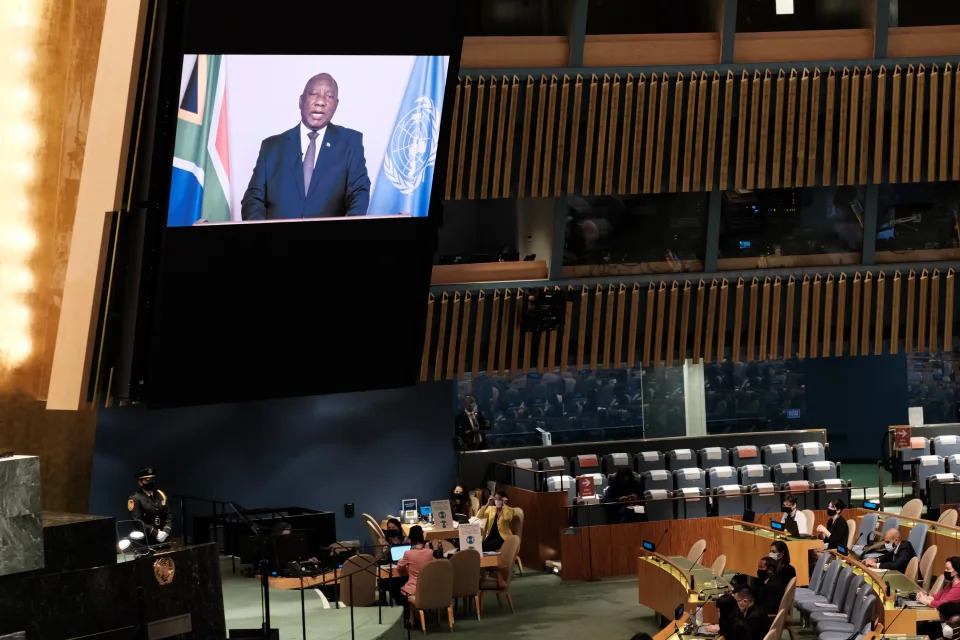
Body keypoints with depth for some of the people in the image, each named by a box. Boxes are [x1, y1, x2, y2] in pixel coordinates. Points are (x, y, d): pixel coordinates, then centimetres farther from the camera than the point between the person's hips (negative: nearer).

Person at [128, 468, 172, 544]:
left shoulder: (161, 495, 10)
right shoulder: (135, 500, -7)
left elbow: (169, 516, 9)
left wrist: (166, 532, -8)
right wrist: (156, 534, -18)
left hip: (162, 540, 5)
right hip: (145, 541, -5)